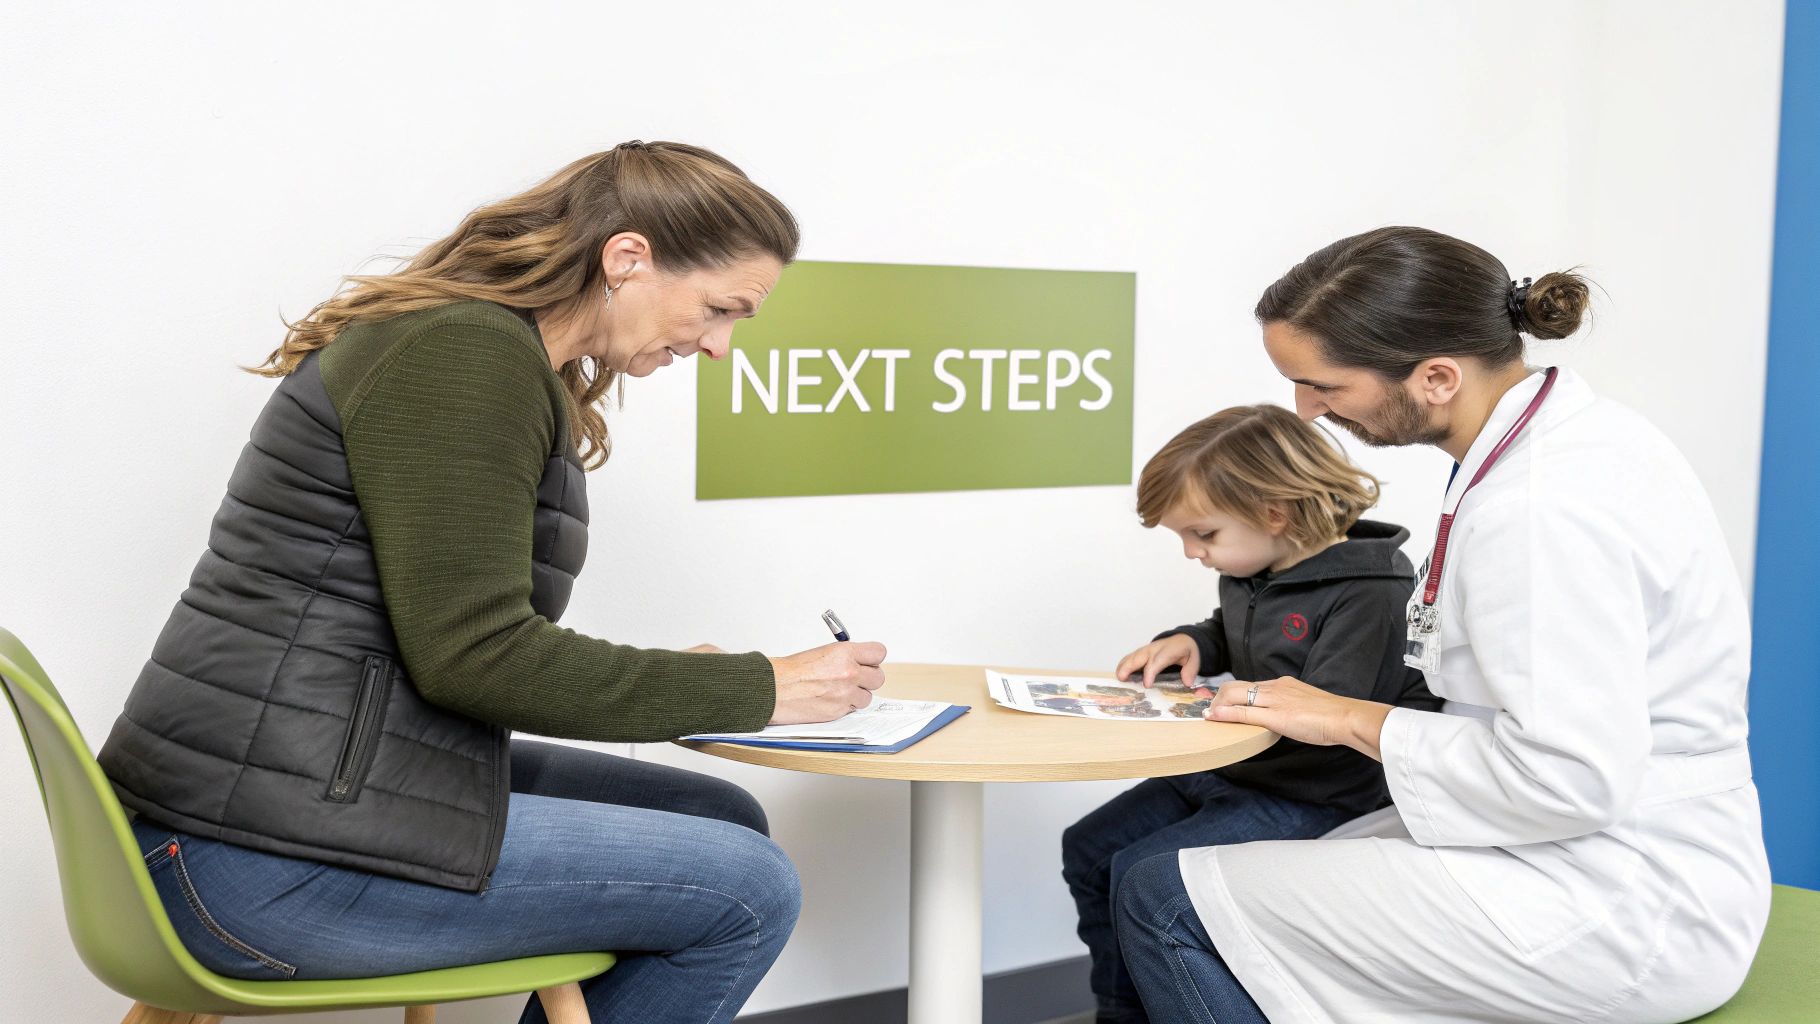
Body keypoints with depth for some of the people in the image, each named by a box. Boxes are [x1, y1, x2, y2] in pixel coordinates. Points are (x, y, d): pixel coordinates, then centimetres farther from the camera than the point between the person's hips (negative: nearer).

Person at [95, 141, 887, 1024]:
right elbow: (471, 655, -21)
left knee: (722, 822, 12)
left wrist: (678, 682, 6)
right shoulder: (462, 354, -16)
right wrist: (757, 689, -14)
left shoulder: (497, 354, 15)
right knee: (748, 892, -7)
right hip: (263, 858, -10)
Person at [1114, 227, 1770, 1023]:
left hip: (1614, 916, -10)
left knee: (1164, 904, -10)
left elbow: (1571, 777, -28)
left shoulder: (1544, 507, -25)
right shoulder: (1562, 436, 6)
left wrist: (1354, 720, -14)